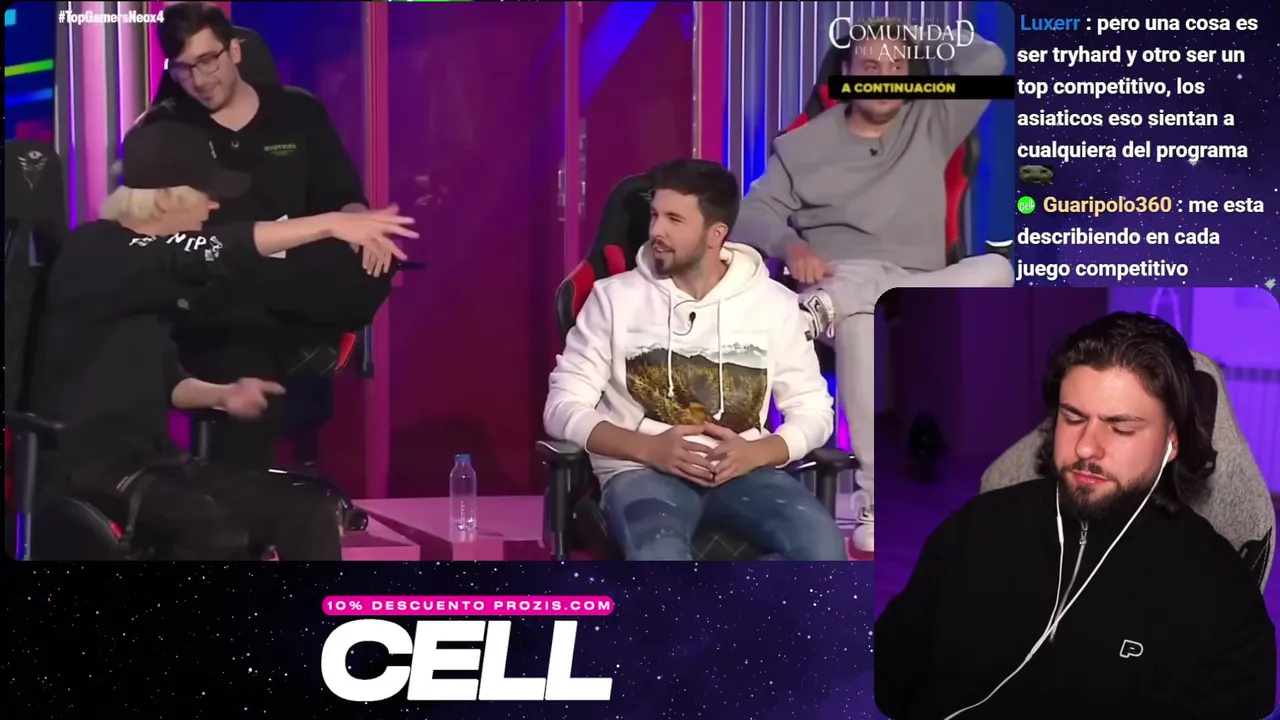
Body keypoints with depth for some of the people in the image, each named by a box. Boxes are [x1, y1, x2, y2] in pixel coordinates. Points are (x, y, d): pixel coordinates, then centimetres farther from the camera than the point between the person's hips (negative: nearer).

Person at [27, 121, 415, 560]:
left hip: (148, 462, 9)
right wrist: (332, 224, -32)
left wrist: (221, 395, 1)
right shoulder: (95, 252, -14)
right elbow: (211, 255, -29)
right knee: (216, 529, -34)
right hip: (84, 471, -9)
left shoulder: (155, 278, 14)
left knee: (304, 508, -2)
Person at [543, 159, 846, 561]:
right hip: (642, 471, -2)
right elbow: (563, 408, 2)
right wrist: (649, 447, -15)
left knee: (822, 547, -30)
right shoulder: (614, 297, 5)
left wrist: (757, 452, -12)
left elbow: (813, 411, 11)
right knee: (658, 557, -38)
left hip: (742, 470, 2)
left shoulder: (774, 303, 8)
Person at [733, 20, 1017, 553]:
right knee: (860, 327, -41)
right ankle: (878, 502, -44)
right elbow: (753, 213, 8)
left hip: (919, 290, 2)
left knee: (996, 270, -31)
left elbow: (988, 62, 8)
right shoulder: (805, 143, 16)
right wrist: (791, 245, -13)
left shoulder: (932, 125, 19)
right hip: (838, 278, -2)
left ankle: (830, 307, -39)